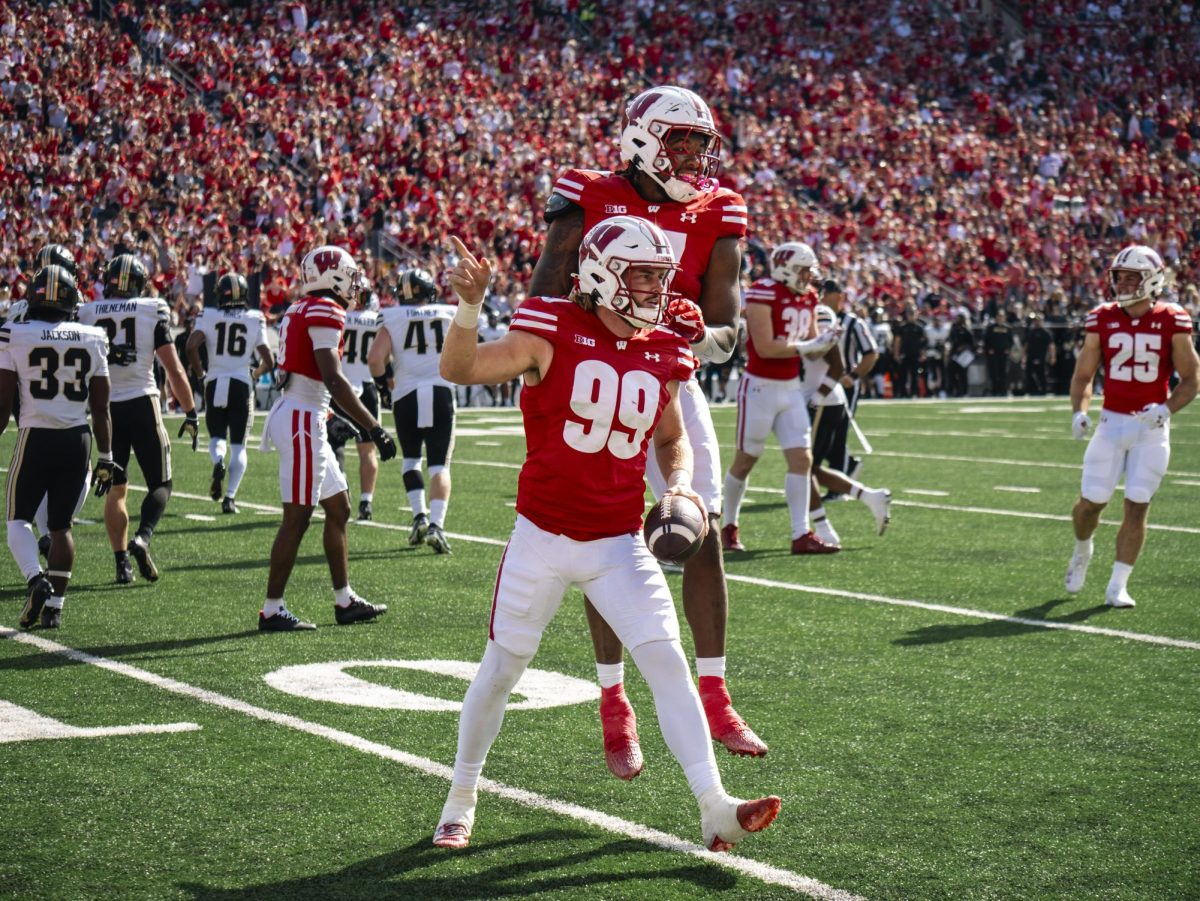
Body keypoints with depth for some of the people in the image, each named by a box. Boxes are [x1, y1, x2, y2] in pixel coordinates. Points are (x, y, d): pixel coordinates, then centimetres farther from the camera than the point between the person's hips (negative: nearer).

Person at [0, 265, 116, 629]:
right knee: (61, 525, 12)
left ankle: (37, 580, -13)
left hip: (36, 438, -3)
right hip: (78, 439, 3)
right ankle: (54, 605, 9)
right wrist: (106, 458, 12)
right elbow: (100, 408, 5)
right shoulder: (92, 340, 2)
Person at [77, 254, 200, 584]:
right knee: (160, 484, 8)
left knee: (115, 489, 12)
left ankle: (122, 563, 6)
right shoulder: (152, 310, -3)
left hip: (104, 407, 3)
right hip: (141, 403, -3)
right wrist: (190, 412, 4)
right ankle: (142, 538, -17)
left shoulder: (87, 313, 4)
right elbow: (173, 369, -4)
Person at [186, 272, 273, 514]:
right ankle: (230, 497, -3)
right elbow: (269, 361, -1)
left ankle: (218, 461, -16)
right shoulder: (255, 320, 0)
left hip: (215, 384, 0)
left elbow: (191, 347, -14)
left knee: (217, 436, 18)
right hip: (242, 385, 0)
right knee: (238, 445, 8)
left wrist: (200, 373, 2)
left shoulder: (208, 316, -1)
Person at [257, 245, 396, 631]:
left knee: (339, 508, 16)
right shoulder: (325, 312, -13)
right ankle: (272, 610, 1)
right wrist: (373, 428, -21)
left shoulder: (300, 311, 16)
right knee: (297, 518, -4)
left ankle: (345, 601, 22)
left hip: (293, 415, 10)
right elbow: (333, 380, -21)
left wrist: (332, 421, 29)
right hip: (302, 421, -10)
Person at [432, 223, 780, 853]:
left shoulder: (662, 357, 3)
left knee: (668, 663, -10)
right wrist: (469, 306, -36)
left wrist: (680, 482, -1)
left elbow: (672, 438, 19)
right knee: (500, 672, 10)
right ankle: (460, 803, 29)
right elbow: (459, 370, -19)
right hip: (543, 539, -3)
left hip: (619, 545, 3)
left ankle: (715, 810, -10)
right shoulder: (552, 336, -11)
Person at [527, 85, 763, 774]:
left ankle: (714, 697, 10)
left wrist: (699, 334, -23)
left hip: (674, 389, 3)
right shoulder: (590, 201, -5)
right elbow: (543, 303, -9)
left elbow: (726, 335, 0)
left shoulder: (716, 215, 2)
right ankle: (615, 705, 9)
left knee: (705, 537, -1)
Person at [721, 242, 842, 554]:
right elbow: (765, 347, -22)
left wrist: (824, 343, -8)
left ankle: (801, 535, 0)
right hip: (760, 387, -7)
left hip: (792, 388, 7)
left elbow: (812, 350, 13)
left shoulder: (807, 298, 8)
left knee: (802, 459, -1)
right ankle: (729, 527, 23)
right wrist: (807, 345, -20)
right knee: (745, 460, 6)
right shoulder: (763, 294, -16)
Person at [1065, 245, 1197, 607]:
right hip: (1112, 422, 2)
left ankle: (1118, 586, 5)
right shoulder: (1103, 320, 1)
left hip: (1152, 427, -2)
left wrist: (1167, 409, -16)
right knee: (1091, 501, 1)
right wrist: (1079, 412, -9)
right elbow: (1083, 374, 8)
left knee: (1137, 506, -3)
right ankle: (1082, 551, 34)